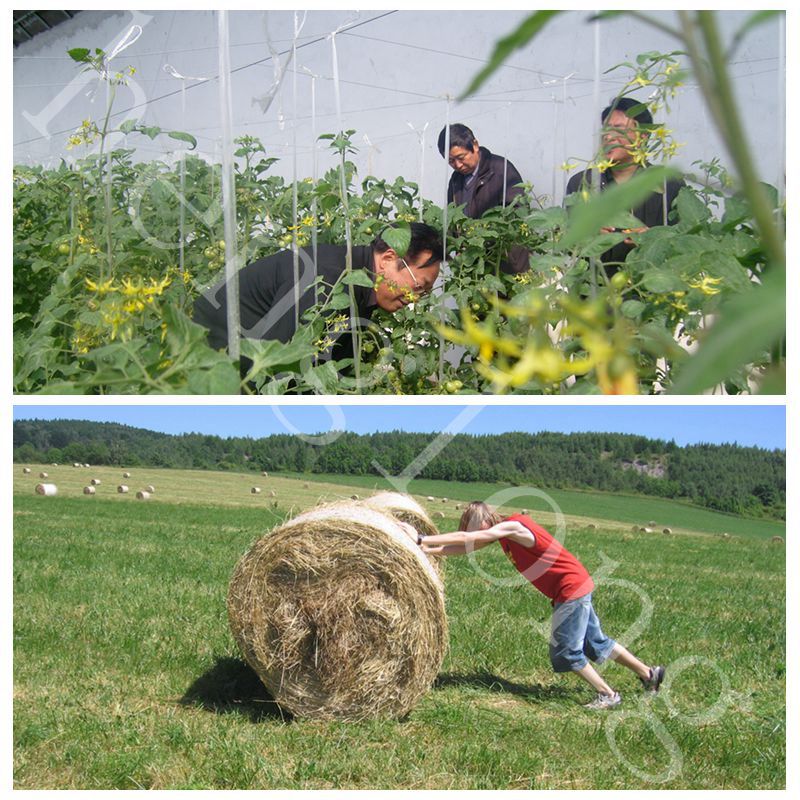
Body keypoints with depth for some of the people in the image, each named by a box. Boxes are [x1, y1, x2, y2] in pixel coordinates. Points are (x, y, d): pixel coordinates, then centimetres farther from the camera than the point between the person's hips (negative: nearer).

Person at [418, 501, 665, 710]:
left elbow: (465, 538, -26)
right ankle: (649, 673, 31)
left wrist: (422, 540, -25)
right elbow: (466, 547, 7)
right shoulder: (500, 531, 5)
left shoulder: (512, 527, -21)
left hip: (571, 588, -10)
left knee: (565, 651, -3)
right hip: (577, 587, 10)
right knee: (595, 641, 19)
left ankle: (607, 695, 9)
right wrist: (427, 550, -2)